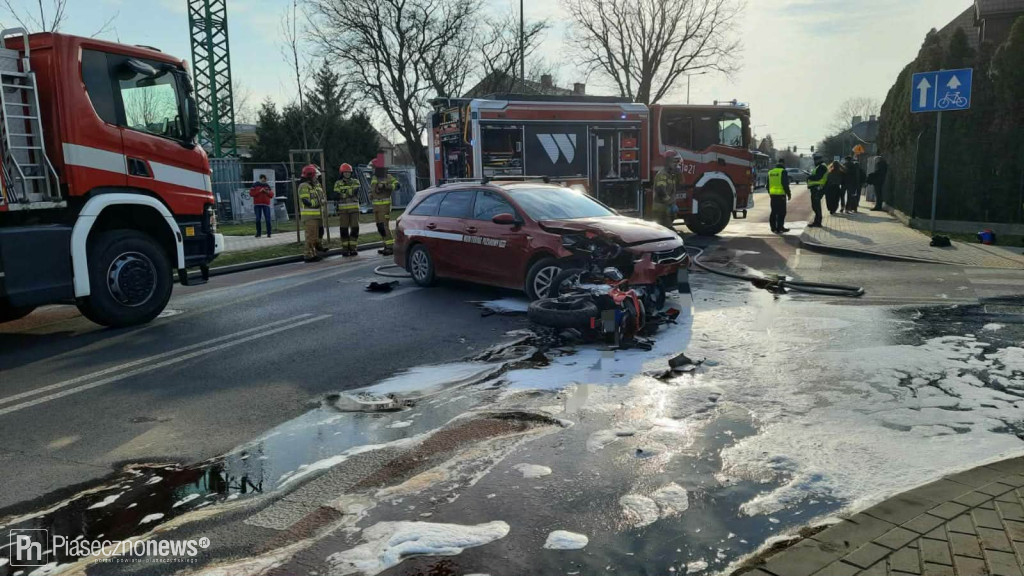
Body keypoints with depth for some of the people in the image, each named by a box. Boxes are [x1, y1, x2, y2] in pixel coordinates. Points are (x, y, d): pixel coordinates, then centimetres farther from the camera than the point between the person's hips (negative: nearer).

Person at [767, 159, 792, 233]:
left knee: (774, 212, 13)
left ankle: (773, 227, 17)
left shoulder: (770, 172, 12)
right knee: (781, 212, -2)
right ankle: (779, 228, -3)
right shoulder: (783, 172, -10)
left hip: (773, 195, 7)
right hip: (781, 195, -7)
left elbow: (768, 185, 19)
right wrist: (789, 194, -6)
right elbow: (785, 184, -14)